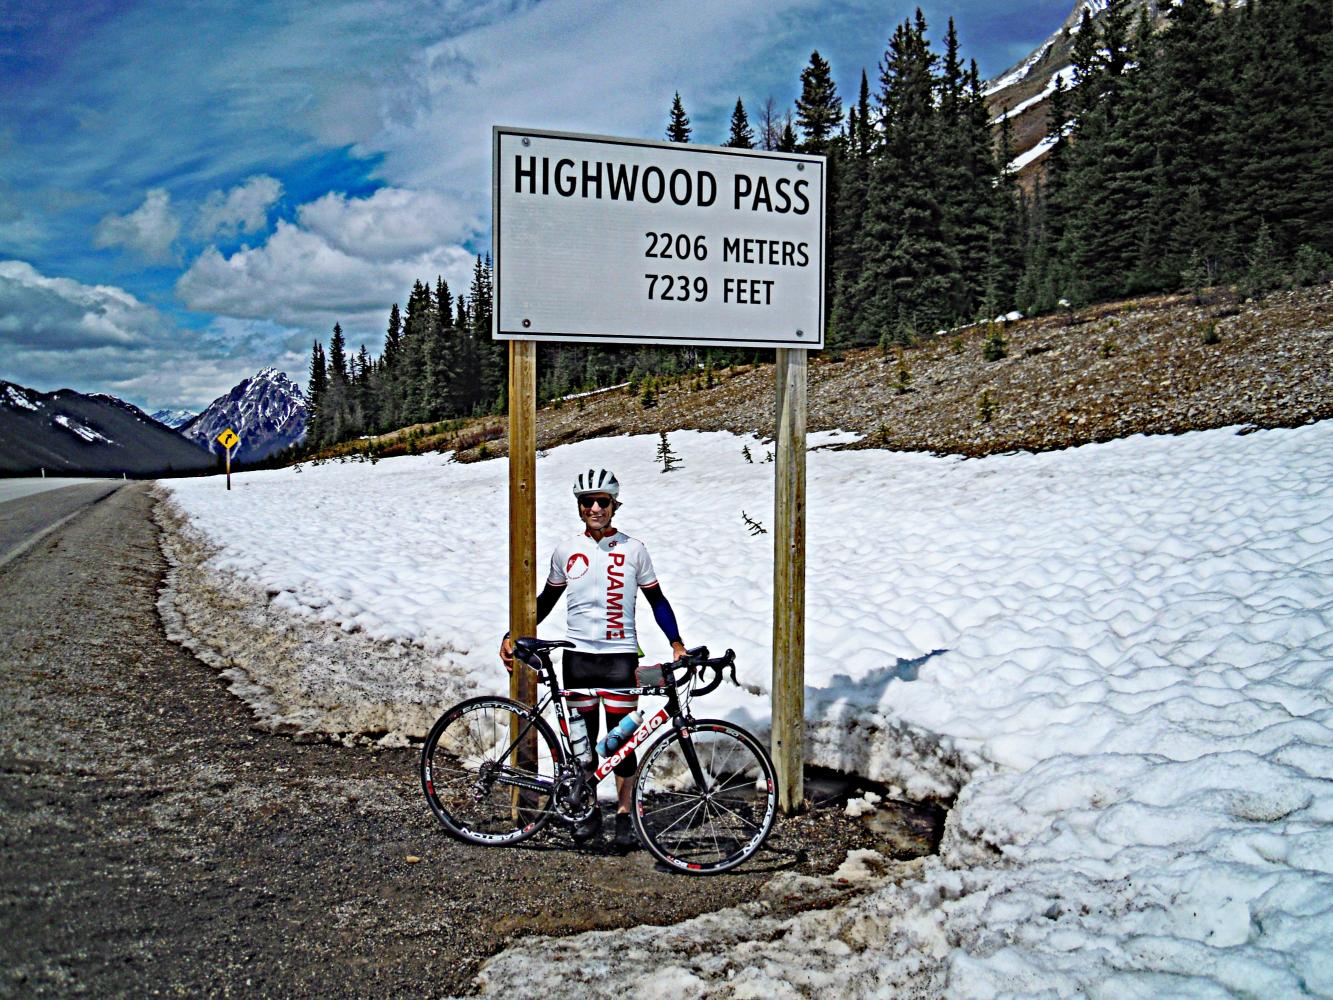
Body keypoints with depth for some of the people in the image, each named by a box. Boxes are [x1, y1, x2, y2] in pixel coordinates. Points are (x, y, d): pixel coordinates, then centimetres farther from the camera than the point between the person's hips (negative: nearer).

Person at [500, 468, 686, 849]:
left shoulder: (632, 549, 0)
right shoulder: (566, 551, 5)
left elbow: (656, 599, 4)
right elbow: (546, 600, 15)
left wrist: (676, 643, -6)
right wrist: (512, 636, 8)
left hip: (620, 655, -2)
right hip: (578, 656, 2)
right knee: (583, 738, 8)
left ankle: (624, 814, 14)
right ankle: (589, 812, 22)